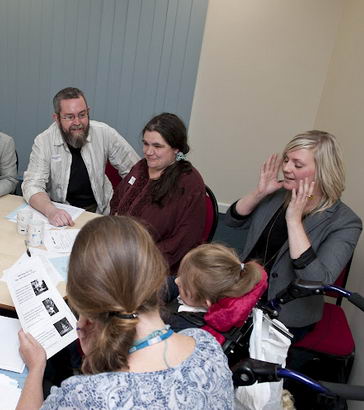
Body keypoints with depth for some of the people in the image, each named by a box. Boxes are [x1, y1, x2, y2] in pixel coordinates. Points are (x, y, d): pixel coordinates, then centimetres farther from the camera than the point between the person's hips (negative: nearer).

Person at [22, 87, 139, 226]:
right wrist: (50, 210, -35)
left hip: (99, 209, 0)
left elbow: (134, 171, -1)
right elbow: (32, 185, -15)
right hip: (60, 212, 1)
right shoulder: (43, 142, -9)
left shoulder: (104, 133, -8)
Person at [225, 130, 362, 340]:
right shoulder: (279, 194, -4)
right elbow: (233, 219, 6)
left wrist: (294, 219, -29)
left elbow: (318, 282, -28)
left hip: (287, 320, -4)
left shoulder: (345, 222, -17)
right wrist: (259, 192, -11)